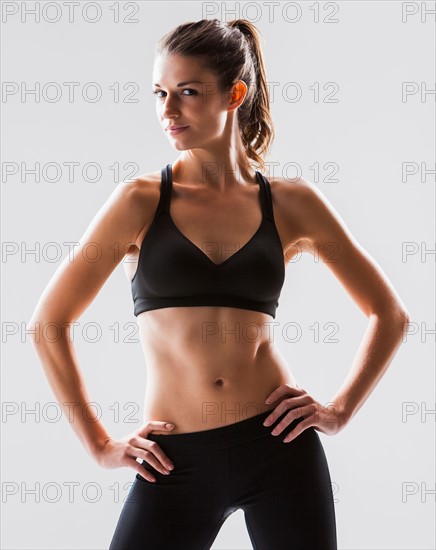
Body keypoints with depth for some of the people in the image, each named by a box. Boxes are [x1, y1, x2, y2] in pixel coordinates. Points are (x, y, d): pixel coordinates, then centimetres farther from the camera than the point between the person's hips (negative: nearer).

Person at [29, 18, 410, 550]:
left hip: (278, 445, 1)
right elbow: (47, 322, 2)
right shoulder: (141, 201, 0)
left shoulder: (291, 203, 3)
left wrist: (340, 409, 3)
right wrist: (100, 444, 1)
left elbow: (390, 314, 13)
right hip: (177, 461, 0)